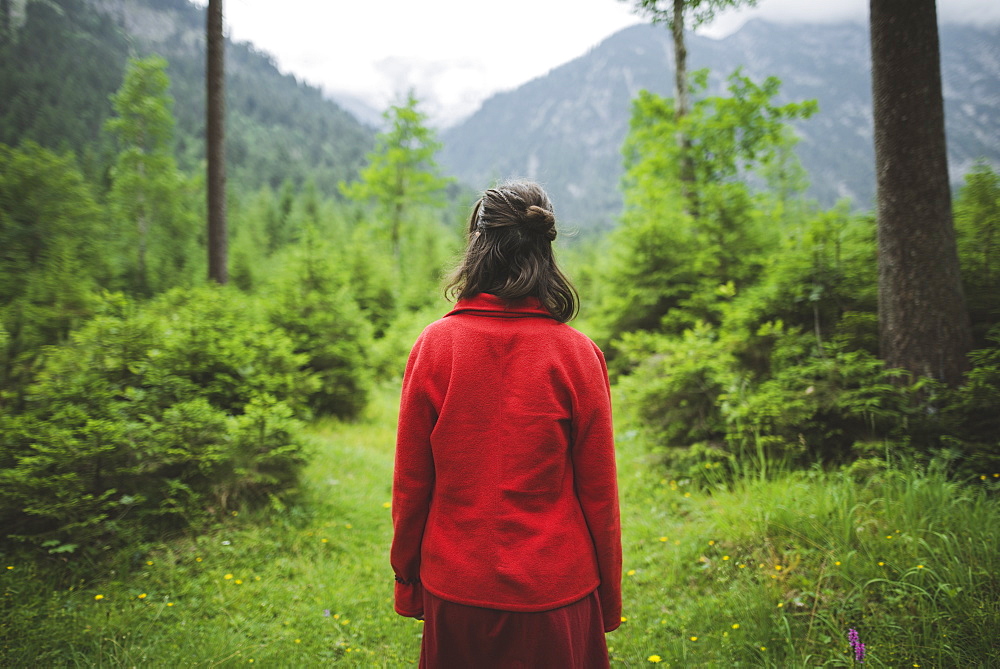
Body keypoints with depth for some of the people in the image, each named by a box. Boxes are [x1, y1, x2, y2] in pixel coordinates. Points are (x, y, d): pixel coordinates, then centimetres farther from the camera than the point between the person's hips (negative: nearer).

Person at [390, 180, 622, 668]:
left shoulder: (435, 343, -10)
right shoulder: (577, 354, -11)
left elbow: (411, 481, -4)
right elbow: (599, 490, -5)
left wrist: (407, 578, 10)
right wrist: (608, 597, 9)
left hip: (457, 591, 1)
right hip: (555, 592, 0)